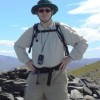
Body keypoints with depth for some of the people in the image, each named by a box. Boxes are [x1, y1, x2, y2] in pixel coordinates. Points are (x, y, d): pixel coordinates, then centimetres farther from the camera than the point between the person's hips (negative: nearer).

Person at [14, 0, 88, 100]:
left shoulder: (62, 29, 0)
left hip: (56, 77, -2)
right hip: (36, 77, 3)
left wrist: (69, 58, -3)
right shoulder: (32, 31, 7)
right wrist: (26, 61, 10)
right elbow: (18, 46, 23)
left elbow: (82, 43, 6)